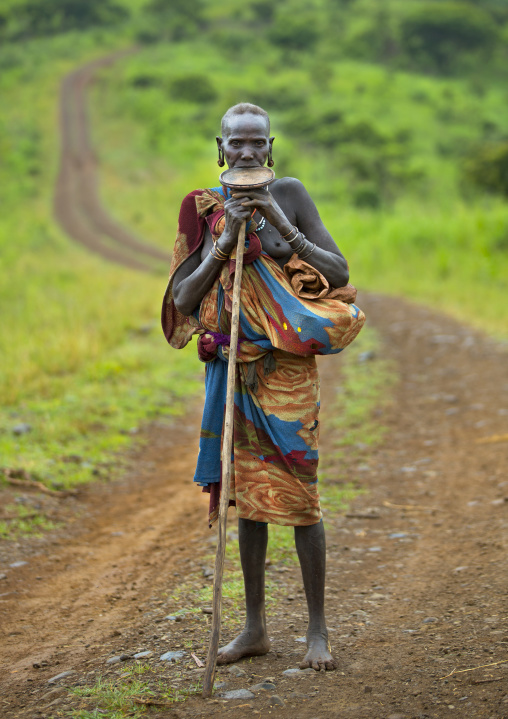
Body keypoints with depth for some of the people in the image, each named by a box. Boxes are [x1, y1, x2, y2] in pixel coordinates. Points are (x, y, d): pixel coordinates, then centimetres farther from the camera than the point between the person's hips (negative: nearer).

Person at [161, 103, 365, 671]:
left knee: (297, 493, -5)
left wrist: (284, 227, -16)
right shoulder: (204, 209, 4)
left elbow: (339, 272, -6)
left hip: (287, 364, -3)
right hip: (233, 364, 3)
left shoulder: (289, 194, -3)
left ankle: (317, 630, 6)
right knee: (247, 494, 9)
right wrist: (225, 239, -13)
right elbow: (183, 299, -2)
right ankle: (255, 627, 19)